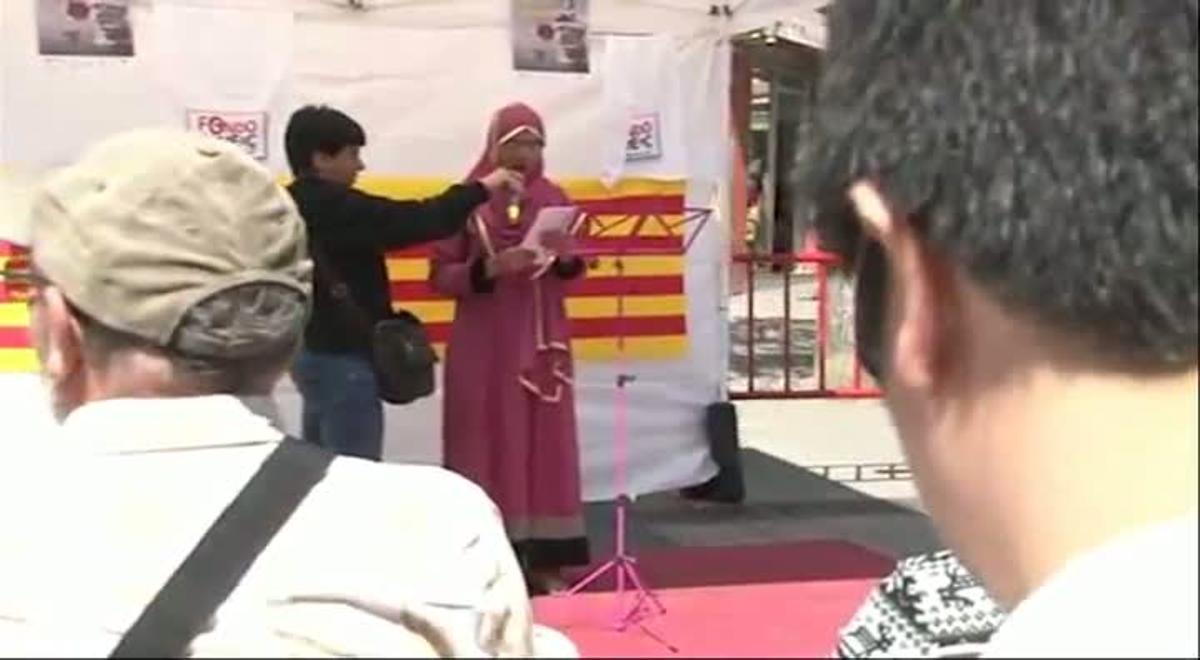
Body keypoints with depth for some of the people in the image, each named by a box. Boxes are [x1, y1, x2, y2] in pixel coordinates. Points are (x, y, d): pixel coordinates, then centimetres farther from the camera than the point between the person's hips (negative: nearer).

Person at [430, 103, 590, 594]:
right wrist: (490, 268, -21)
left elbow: (568, 271, 11)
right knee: (489, 447, -2)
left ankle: (545, 561, 10)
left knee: (545, 444, 3)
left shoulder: (554, 199, 6)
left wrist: (567, 259, -12)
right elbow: (440, 276, -5)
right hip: (484, 343, -3)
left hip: (541, 340, 3)